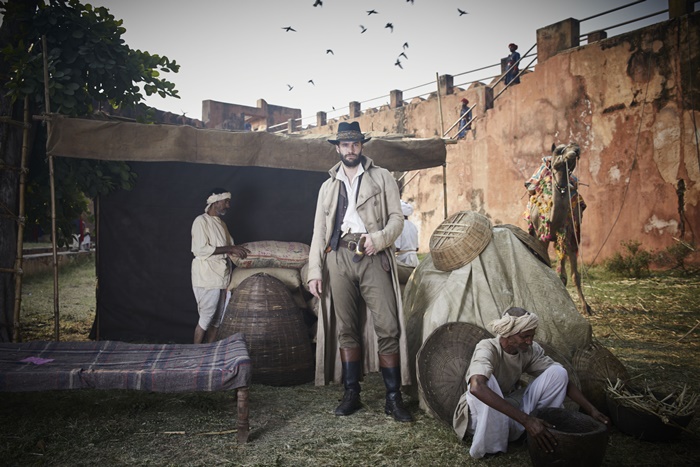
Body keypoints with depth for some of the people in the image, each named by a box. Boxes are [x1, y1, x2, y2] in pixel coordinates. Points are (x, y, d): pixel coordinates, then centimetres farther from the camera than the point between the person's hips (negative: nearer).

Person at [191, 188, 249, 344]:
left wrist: (237, 250, 1)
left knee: (217, 319, 10)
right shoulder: (201, 221, -9)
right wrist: (230, 248, -20)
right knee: (206, 318, -2)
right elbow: (201, 249, -19)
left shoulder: (221, 223, 16)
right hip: (207, 278, -8)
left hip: (222, 278, 8)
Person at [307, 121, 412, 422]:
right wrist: (314, 271, 7)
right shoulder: (328, 186, 20)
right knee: (346, 329, 6)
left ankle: (394, 398, 0)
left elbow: (397, 218, 4)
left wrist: (378, 239, -16)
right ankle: (351, 394, 15)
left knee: (388, 328, -9)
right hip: (339, 257, 3)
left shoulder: (382, 177, 12)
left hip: (372, 258, -2)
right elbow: (319, 231, 16)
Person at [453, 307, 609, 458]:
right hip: (485, 417, -5)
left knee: (558, 372, -14)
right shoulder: (487, 349, -29)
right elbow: (476, 388, -49)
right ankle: (488, 444, -22)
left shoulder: (530, 350, -11)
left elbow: (564, 381, -3)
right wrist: (526, 420, -53)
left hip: (513, 409, 5)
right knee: (485, 381, -41)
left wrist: (592, 410, -16)